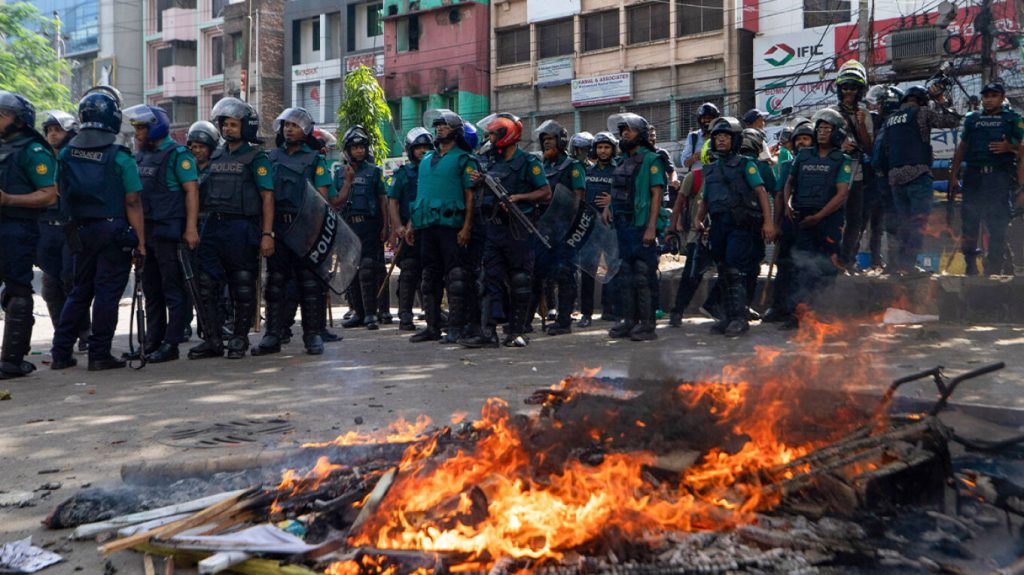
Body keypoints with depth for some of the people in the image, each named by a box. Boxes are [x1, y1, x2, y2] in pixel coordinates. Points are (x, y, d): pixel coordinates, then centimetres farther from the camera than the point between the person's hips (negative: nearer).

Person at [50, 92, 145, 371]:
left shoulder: (65, 154, 5)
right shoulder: (120, 157, -10)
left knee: (79, 292, 16)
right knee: (107, 293, 0)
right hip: (113, 230, -5)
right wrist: (141, 243, -10)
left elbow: (62, 194, 13)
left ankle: (60, 353, 17)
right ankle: (99, 355, 3)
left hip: (81, 231, 5)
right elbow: (133, 204, -11)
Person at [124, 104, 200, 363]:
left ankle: (171, 344, 0)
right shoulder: (141, 156, 16)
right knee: (151, 290, 12)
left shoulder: (177, 154, -7)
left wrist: (191, 228, -20)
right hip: (146, 232, 8)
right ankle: (152, 343, 19)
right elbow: (137, 194, 21)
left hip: (169, 232, -8)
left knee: (173, 289, -3)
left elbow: (191, 191, -13)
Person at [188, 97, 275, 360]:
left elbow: (267, 198, -7)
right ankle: (213, 339, 9)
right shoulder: (215, 156, 16)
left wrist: (267, 234, -16)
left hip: (242, 228, -6)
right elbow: (202, 192, 21)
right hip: (213, 226, 6)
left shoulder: (256, 158, -2)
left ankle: (239, 338, 14)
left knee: (242, 288, 2)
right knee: (206, 285, 1)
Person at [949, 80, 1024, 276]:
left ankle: (994, 269, 0)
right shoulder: (972, 119, 18)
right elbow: (962, 147, 18)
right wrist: (953, 175, 12)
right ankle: (970, 264, 10)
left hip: (999, 176, -2)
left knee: (998, 223, -5)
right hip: (974, 175, 3)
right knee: (969, 219, 0)